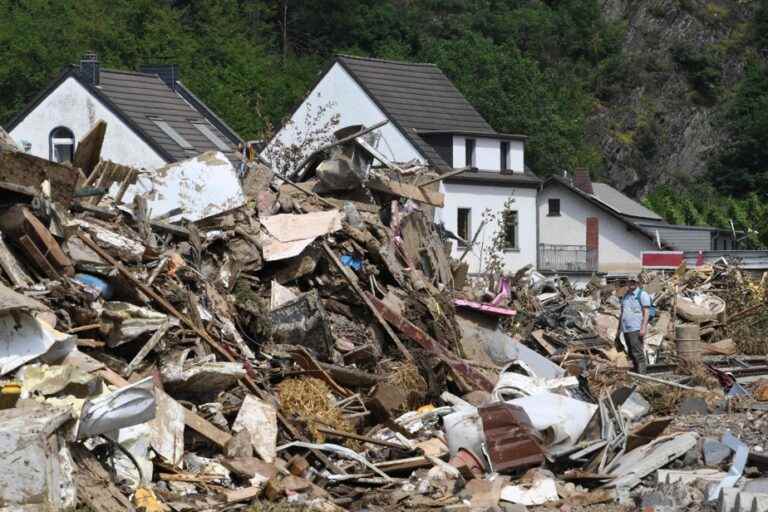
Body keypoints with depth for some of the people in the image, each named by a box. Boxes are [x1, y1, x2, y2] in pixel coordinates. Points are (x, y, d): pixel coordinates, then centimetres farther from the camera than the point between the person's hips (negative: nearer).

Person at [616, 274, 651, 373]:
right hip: (626, 330, 7)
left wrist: (643, 328, -19)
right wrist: (619, 330, 20)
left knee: (637, 353, -14)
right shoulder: (625, 296, 20)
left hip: (636, 329, -7)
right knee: (632, 354, 7)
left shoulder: (642, 294, -2)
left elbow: (646, 312, -9)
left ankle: (642, 374, -16)